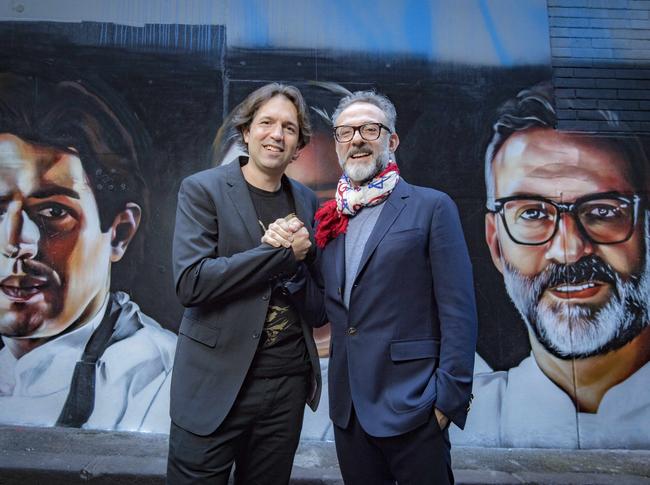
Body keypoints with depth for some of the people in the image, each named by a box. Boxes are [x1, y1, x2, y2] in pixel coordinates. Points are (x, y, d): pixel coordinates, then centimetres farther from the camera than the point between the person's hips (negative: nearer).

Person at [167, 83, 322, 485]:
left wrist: (299, 262, -13)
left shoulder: (307, 201, 6)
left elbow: (317, 295, 10)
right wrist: (283, 253, -18)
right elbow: (191, 283, -19)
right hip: (217, 381, -3)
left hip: (289, 381, 4)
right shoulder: (202, 189, -6)